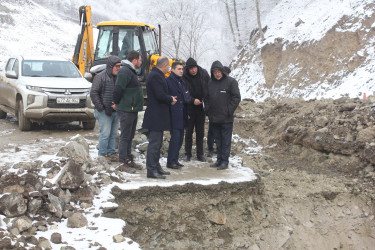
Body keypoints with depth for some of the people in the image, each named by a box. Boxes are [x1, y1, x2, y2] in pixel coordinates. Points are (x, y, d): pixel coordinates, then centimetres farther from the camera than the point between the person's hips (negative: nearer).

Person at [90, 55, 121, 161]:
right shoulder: (100, 77, -8)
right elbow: (93, 93, -10)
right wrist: (100, 107, -13)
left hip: (115, 111, 6)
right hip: (104, 112, -6)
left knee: (113, 133, 11)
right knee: (105, 133, -6)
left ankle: (111, 152, 20)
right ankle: (102, 154, 4)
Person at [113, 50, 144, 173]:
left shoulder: (131, 71, 18)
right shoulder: (125, 72, -16)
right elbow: (118, 90, -21)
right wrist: (117, 103, -9)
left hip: (133, 110, 10)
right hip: (126, 110, -10)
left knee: (130, 136, 15)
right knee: (125, 136, -4)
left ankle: (129, 160, 23)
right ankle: (124, 162, 1)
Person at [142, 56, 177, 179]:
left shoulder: (157, 75, 17)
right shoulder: (155, 76, -17)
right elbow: (160, 95, -23)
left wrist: (170, 98, 7)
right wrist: (171, 100, -6)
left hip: (158, 116, 11)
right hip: (155, 117, -11)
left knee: (157, 142, 16)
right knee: (154, 143, -7)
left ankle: (156, 166, 25)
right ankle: (151, 170, -3)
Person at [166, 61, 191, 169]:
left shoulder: (182, 82, 19)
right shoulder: (168, 81, -7)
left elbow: (187, 97, 20)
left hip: (182, 115, 8)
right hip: (173, 115, -8)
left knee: (180, 137, 10)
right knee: (175, 136, -10)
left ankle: (175, 160, 19)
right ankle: (171, 162, -3)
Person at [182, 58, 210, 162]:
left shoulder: (204, 74, -4)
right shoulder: (184, 77, -12)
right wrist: (192, 100, -20)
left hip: (201, 107, 2)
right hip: (190, 108, -2)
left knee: (200, 132, 9)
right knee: (189, 131, 4)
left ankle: (200, 154, 17)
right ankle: (187, 153, 15)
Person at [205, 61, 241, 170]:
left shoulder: (231, 81, -6)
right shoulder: (210, 83, 10)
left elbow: (236, 97, -8)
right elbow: (206, 98, 18)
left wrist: (229, 111, -12)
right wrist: (208, 110, 5)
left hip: (226, 119, -5)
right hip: (214, 118, 5)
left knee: (226, 141, -1)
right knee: (218, 140, 13)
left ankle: (225, 161, 4)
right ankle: (219, 160, 22)